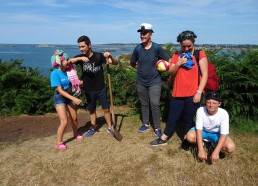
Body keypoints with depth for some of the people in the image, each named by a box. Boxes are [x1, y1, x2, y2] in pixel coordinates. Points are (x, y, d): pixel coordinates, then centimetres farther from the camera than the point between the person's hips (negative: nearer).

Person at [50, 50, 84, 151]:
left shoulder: (68, 70, -6)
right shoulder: (55, 73, -23)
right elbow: (60, 90, -26)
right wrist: (74, 99, -31)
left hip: (69, 96, 6)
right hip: (59, 98, -6)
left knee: (74, 118, 15)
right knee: (64, 122, -11)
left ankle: (75, 134, 42)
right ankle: (59, 142, 11)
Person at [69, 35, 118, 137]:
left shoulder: (98, 56, -10)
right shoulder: (80, 57, -4)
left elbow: (115, 62, -11)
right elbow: (68, 61, -21)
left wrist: (109, 55, -32)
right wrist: (80, 58, -37)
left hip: (101, 88, -2)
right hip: (88, 90, 2)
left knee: (106, 108, 4)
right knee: (92, 110, 15)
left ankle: (110, 127, 21)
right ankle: (93, 128, 31)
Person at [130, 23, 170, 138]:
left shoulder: (157, 48, -10)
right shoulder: (138, 48, -2)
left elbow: (169, 61, -4)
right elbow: (132, 63, 12)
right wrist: (140, 68, 5)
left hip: (154, 82, -3)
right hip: (141, 82, 3)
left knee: (155, 104, -6)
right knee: (144, 104, 13)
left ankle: (157, 128, 8)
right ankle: (145, 124, 30)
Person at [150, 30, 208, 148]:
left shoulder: (200, 54, -3)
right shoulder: (176, 55, 8)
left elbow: (204, 75, -7)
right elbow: (171, 73, 5)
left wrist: (199, 92, -14)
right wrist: (178, 63, -13)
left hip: (192, 94, -3)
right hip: (177, 93, 4)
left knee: (188, 119, 8)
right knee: (172, 117, 13)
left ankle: (185, 141, 27)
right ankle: (163, 139, 27)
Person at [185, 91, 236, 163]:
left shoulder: (223, 113, -27)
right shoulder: (201, 110, -27)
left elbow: (224, 134, -29)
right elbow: (199, 130, -29)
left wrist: (216, 152, -40)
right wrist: (201, 150, -38)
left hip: (216, 133, 0)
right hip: (203, 131, 0)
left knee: (231, 147, -27)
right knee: (190, 136, -32)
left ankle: (214, 144, 6)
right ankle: (200, 143, 4)